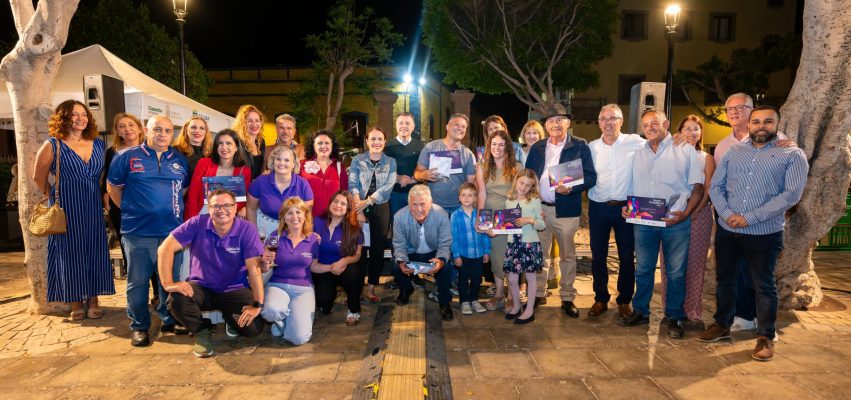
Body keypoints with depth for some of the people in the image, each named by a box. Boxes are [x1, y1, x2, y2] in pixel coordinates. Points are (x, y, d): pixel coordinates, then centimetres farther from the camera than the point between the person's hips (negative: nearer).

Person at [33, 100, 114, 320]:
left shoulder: (99, 145, 8)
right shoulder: (52, 145, -3)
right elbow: (39, 178, 4)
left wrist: (103, 197, 4)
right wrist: (56, 198, 5)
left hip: (94, 209, 3)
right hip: (66, 209, -3)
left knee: (95, 252, 5)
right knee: (70, 253, 2)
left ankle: (93, 300, 16)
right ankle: (76, 303, 14)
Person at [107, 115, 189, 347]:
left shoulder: (180, 160, 9)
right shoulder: (128, 157, 1)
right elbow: (112, 186, 9)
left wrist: (175, 210, 8)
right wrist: (130, 209, 5)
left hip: (173, 231, 3)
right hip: (138, 232, -2)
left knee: (171, 280, 10)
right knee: (138, 281, 4)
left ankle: (169, 321, 25)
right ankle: (139, 326, 18)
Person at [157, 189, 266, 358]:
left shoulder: (246, 230, -14)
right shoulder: (197, 224, -12)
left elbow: (254, 268, -18)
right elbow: (165, 248, -16)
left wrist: (258, 304, -22)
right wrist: (168, 283, -27)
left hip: (234, 290, -1)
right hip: (201, 287, 1)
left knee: (253, 328, -21)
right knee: (176, 299, -31)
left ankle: (230, 316, 17)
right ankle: (202, 330, 2)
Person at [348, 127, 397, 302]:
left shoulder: (391, 162, 5)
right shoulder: (357, 160, 4)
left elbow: (388, 186, -8)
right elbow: (353, 185, -6)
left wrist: (368, 201, -18)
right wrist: (358, 209, -20)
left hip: (381, 208, 1)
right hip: (359, 207, -1)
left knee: (378, 247, 3)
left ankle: (371, 288, 12)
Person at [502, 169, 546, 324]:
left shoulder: (534, 201, -4)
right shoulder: (509, 201, 6)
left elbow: (542, 224, -3)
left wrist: (530, 220, -20)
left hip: (530, 243, -3)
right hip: (513, 243, 3)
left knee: (530, 276, 7)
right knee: (512, 279, 6)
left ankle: (529, 310, 17)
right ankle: (516, 307, 27)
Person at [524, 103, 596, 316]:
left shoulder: (580, 146, -2)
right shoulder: (536, 148, 9)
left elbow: (591, 177, -6)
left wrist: (571, 188, -23)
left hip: (566, 210, -3)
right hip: (539, 208, 3)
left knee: (567, 255, 8)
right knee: (540, 254, 11)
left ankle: (567, 298, 19)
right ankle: (539, 294, 24)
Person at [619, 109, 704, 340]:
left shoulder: (685, 151, 1)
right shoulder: (639, 155, 14)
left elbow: (698, 187, -2)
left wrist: (685, 213, -15)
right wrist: (627, 207, 0)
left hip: (675, 223, -3)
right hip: (643, 222, 4)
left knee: (676, 273, 4)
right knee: (643, 269, 11)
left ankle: (675, 318, 17)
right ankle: (640, 312, 24)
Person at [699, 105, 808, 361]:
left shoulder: (792, 155, -2)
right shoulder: (733, 152, 9)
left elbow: (791, 194, -12)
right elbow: (715, 186, 5)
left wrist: (750, 218, -17)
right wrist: (727, 214, -12)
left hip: (764, 233, -4)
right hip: (727, 230, 4)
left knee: (764, 286, 6)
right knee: (724, 279, 15)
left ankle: (766, 337, 21)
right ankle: (722, 325, 32)